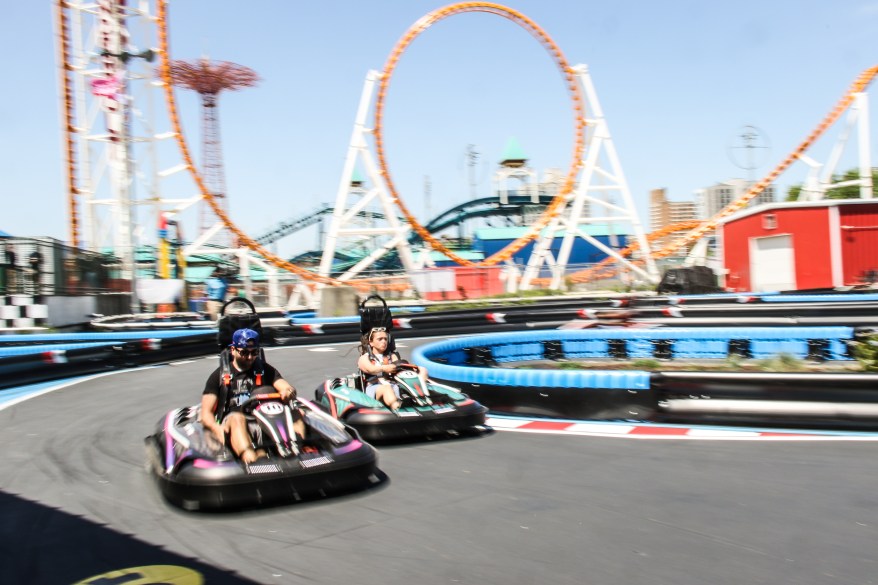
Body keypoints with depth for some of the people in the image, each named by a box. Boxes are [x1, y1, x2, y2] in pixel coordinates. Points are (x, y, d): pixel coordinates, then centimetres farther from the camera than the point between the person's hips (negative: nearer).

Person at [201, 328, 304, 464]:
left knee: (296, 412, -23)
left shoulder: (265, 370, 19)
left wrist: (288, 392, -21)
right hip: (232, 424, -2)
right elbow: (206, 413, 5)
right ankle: (252, 460, -61)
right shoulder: (220, 375, 12)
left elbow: (289, 390, 6)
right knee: (237, 418, -36)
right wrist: (217, 428, -19)